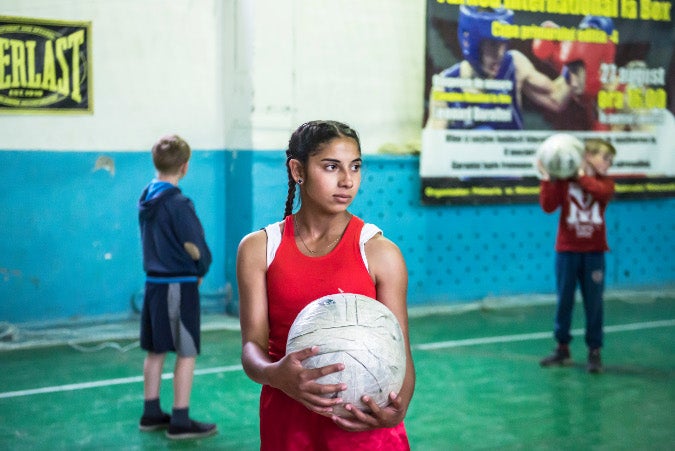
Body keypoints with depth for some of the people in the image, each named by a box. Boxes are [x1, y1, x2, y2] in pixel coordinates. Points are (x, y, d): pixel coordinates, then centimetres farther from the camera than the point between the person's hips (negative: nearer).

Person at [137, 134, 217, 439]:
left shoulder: (146, 198, 6)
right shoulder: (177, 203, -19)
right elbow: (196, 249, -19)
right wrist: (201, 269, 2)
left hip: (153, 282, 8)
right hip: (179, 285, -8)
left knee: (155, 351, 16)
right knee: (186, 354, 1)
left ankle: (151, 414, 26)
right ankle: (180, 422, 6)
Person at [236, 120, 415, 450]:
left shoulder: (380, 253, -7)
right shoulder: (258, 248, -2)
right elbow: (252, 344, -7)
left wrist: (398, 408, -27)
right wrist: (275, 374, -29)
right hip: (286, 424, 2)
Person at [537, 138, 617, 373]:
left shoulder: (605, 182, 4)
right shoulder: (563, 180, -1)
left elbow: (602, 192, -20)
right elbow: (548, 207, -12)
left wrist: (580, 175, -17)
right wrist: (547, 179, -18)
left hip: (594, 253, 1)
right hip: (567, 251, -1)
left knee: (594, 303, 2)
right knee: (564, 301, 7)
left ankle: (594, 352, 11)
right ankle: (562, 348, 20)